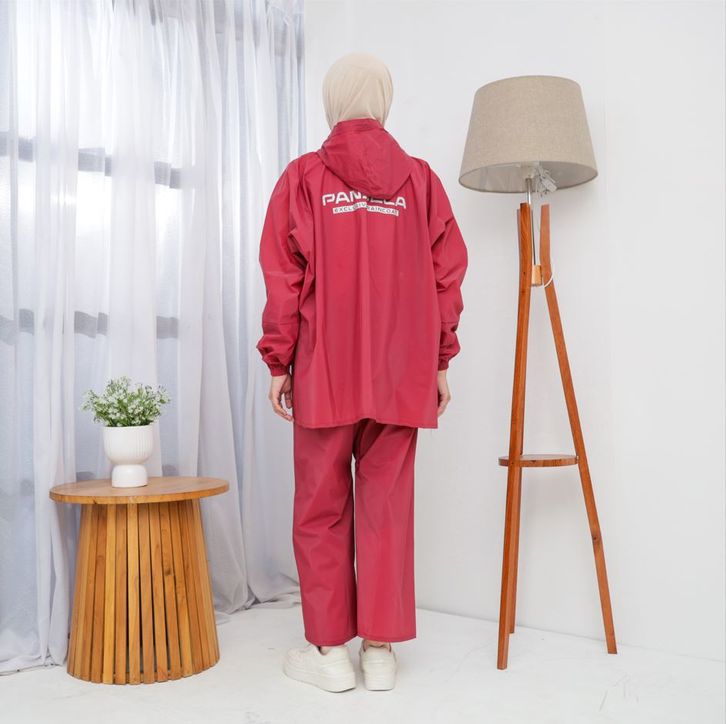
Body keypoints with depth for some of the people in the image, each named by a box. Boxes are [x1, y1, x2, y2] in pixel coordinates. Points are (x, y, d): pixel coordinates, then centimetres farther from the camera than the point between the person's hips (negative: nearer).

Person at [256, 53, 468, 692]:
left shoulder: (303, 178, -1)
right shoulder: (421, 180, 4)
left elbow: (283, 280, -3)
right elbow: (447, 278, 4)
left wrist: (279, 363, 3)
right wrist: (440, 362, 10)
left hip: (324, 374, -2)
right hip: (402, 376, 2)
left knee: (322, 511, 9)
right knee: (387, 508, 9)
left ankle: (329, 650, 16)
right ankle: (381, 651, 16)